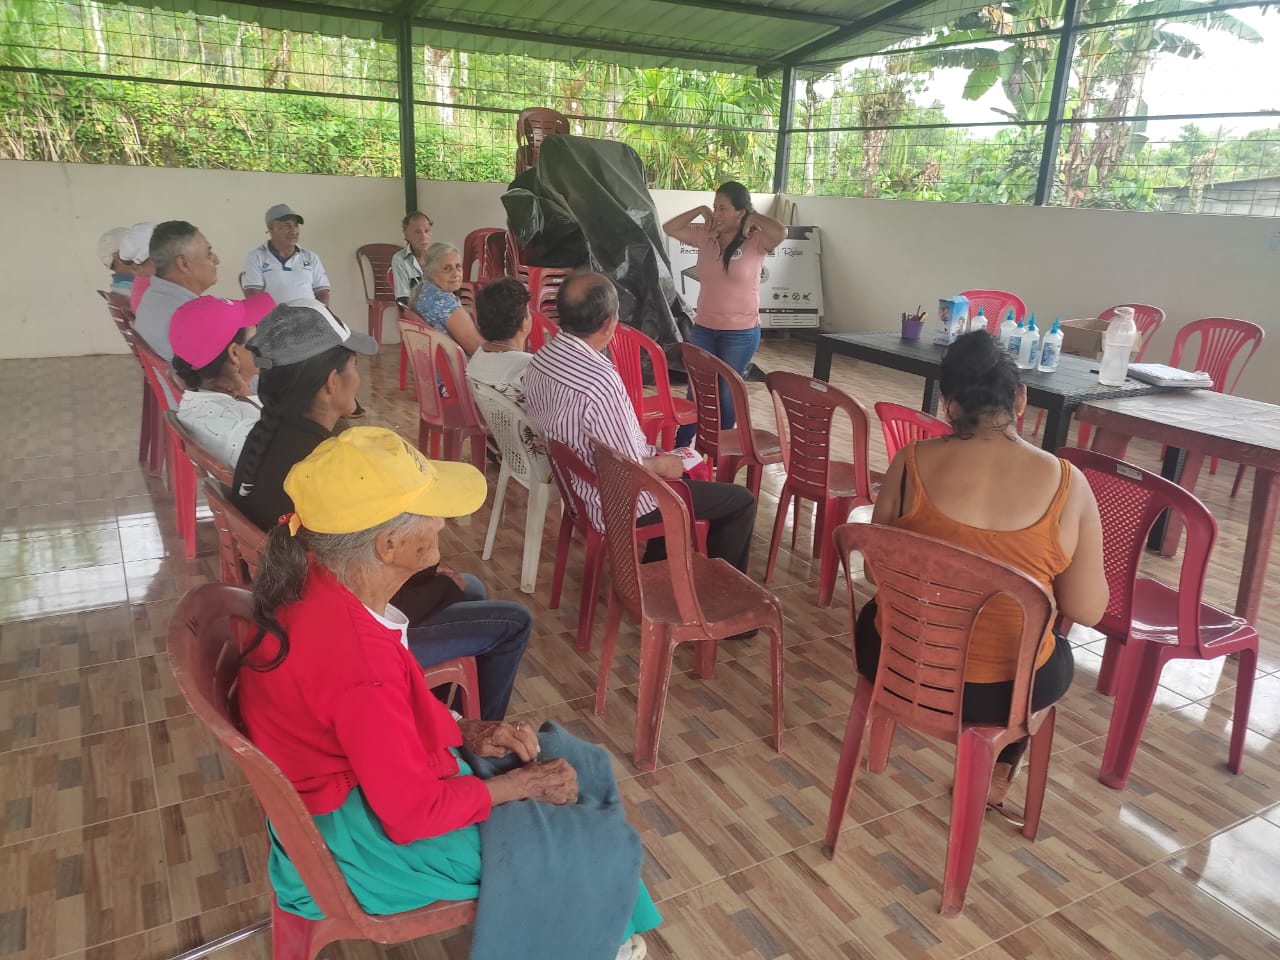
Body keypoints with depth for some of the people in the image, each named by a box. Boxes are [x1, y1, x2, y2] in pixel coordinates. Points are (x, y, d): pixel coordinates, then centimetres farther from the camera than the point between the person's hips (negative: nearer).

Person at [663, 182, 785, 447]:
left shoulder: (755, 242, -11)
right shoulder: (705, 236, 2)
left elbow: (781, 232, -31)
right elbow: (669, 228, 7)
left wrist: (753, 218, -15)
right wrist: (699, 211, -2)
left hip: (741, 333, -4)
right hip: (703, 328, 4)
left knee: (727, 392, 10)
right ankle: (679, 447, 21)